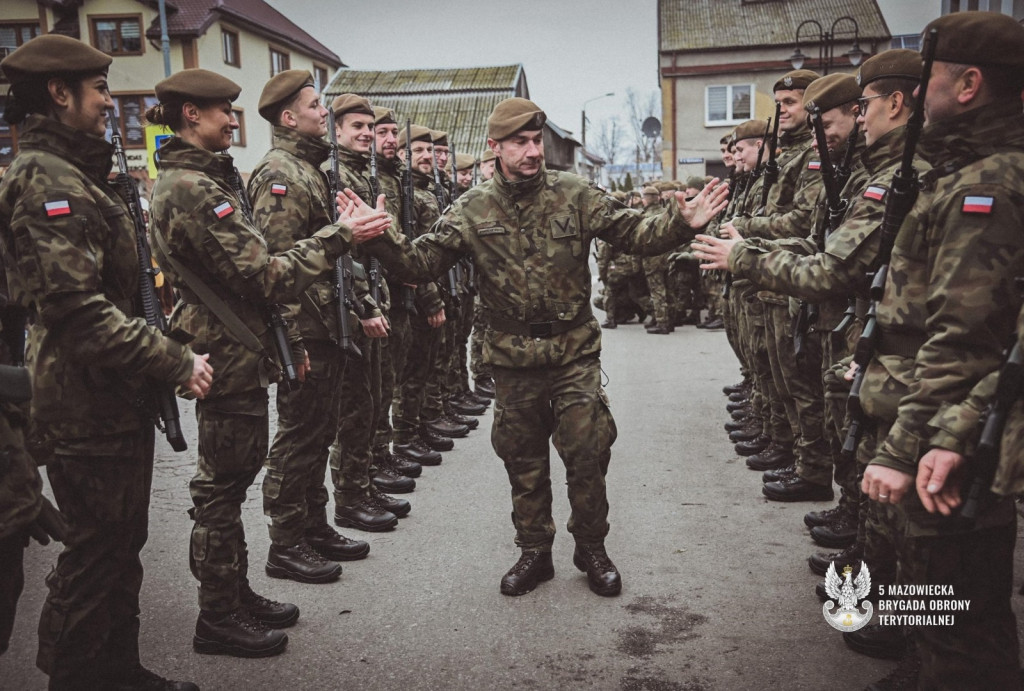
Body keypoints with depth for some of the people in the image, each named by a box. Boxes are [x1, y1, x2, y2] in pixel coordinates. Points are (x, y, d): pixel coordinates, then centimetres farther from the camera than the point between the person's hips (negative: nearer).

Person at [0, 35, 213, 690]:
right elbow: (78, 308, -25)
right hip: (88, 406, -10)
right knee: (96, 551, 2)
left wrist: (167, 351, 14)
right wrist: (177, 363, -21)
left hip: (117, 397, 10)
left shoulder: (79, 175, 17)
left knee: (122, 543, 18)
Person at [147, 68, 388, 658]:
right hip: (228, 357, -11)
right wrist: (339, 236, -16)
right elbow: (267, 275, -22)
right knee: (222, 484, 1)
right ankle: (219, 618, 15)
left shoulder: (199, 178, 14)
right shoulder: (194, 188, -19)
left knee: (230, 477, 17)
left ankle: (235, 596, 31)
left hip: (236, 349, 11)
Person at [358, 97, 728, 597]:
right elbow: (421, 263, -5)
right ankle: (534, 552, 33)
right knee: (523, 461, 13)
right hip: (513, 361, 1)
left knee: (588, 455, 2)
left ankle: (591, 549, 26)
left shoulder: (574, 195, -3)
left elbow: (635, 234, -4)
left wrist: (680, 223, -22)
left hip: (575, 355, -1)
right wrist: (382, 239, -23)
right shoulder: (472, 210, -1)